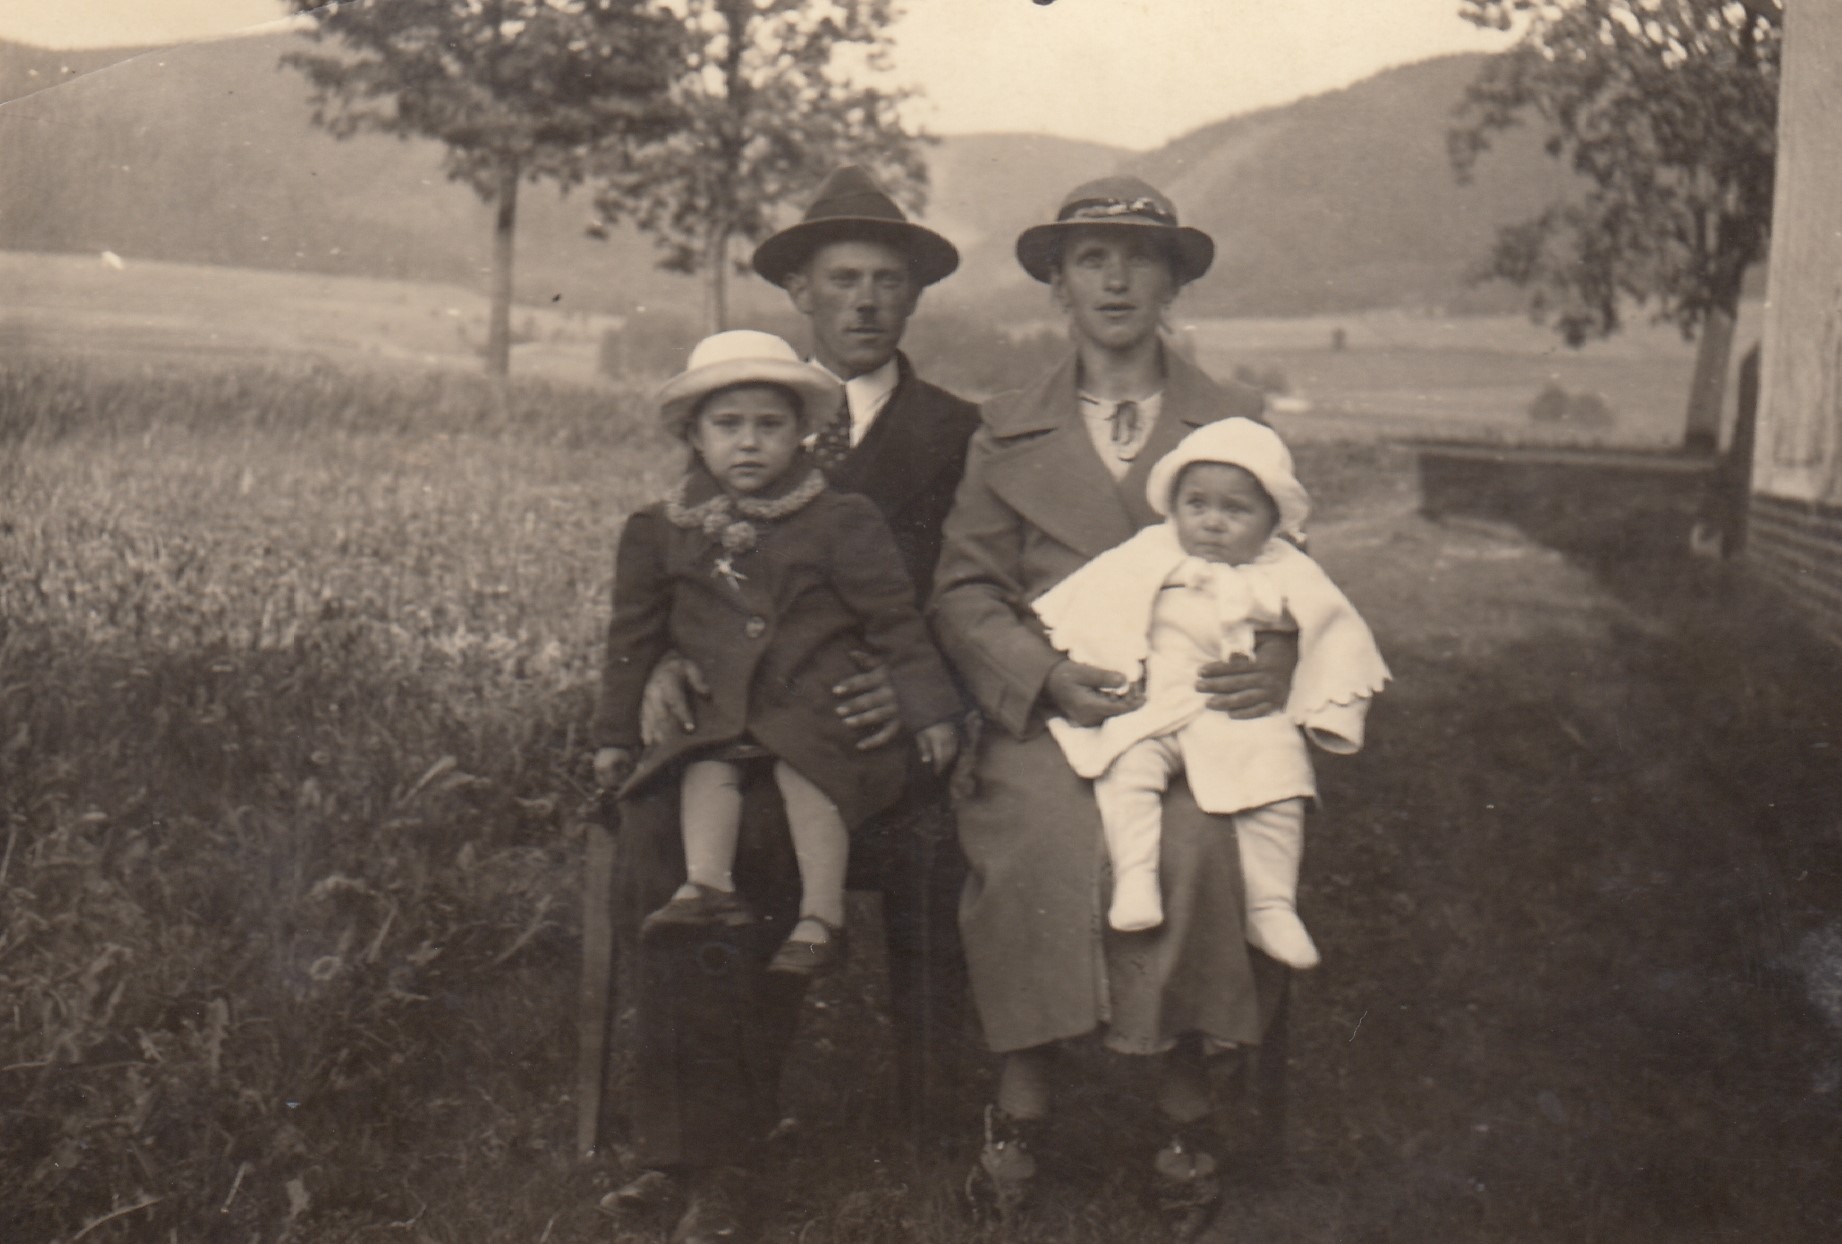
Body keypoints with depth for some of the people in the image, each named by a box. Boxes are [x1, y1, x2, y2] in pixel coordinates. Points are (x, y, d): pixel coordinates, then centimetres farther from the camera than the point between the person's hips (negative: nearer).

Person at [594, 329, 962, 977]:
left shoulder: (841, 522, -1)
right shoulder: (660, 533, 7)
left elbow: (894, 621, 1)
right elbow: (634, 637, 15)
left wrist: (929, 711, -3)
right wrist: (616, 735, 15)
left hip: (825, 703, -3)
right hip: (723, 715, 4)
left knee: (802, 769, -26)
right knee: (706, 767, -23)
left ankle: (821, 915, -25)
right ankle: (708, 885, -26)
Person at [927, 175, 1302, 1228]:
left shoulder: (1239, 421, 17)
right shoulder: (1007, 432, 17)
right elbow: (964, 592, 10)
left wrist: (1267, 667, -9)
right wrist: (1048, 673, -10)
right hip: (1049, 709, 0)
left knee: (1196, 837, -32)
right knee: (1047, 831, -31)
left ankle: (1188, 1105, -15)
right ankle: (1024, 1101, -16)